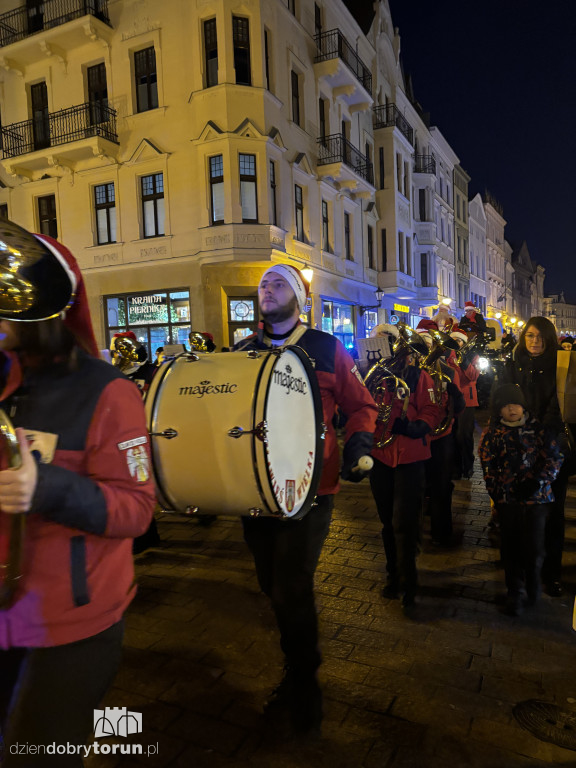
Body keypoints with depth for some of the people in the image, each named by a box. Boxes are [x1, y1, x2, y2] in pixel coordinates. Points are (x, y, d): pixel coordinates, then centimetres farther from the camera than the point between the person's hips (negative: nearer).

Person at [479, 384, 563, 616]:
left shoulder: (537, 426, 0)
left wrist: (537, 481, -11)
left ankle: (533, 586, 30)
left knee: (533, 546, 1)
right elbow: (487, 466, 4)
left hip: (536, 496, -1)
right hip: (508, 499, 1)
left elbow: (555, 456, -1)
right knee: (511, 547, 7)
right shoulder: (493, 432, 4)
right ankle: (516, 593, 26)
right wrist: (495, 492, -2)